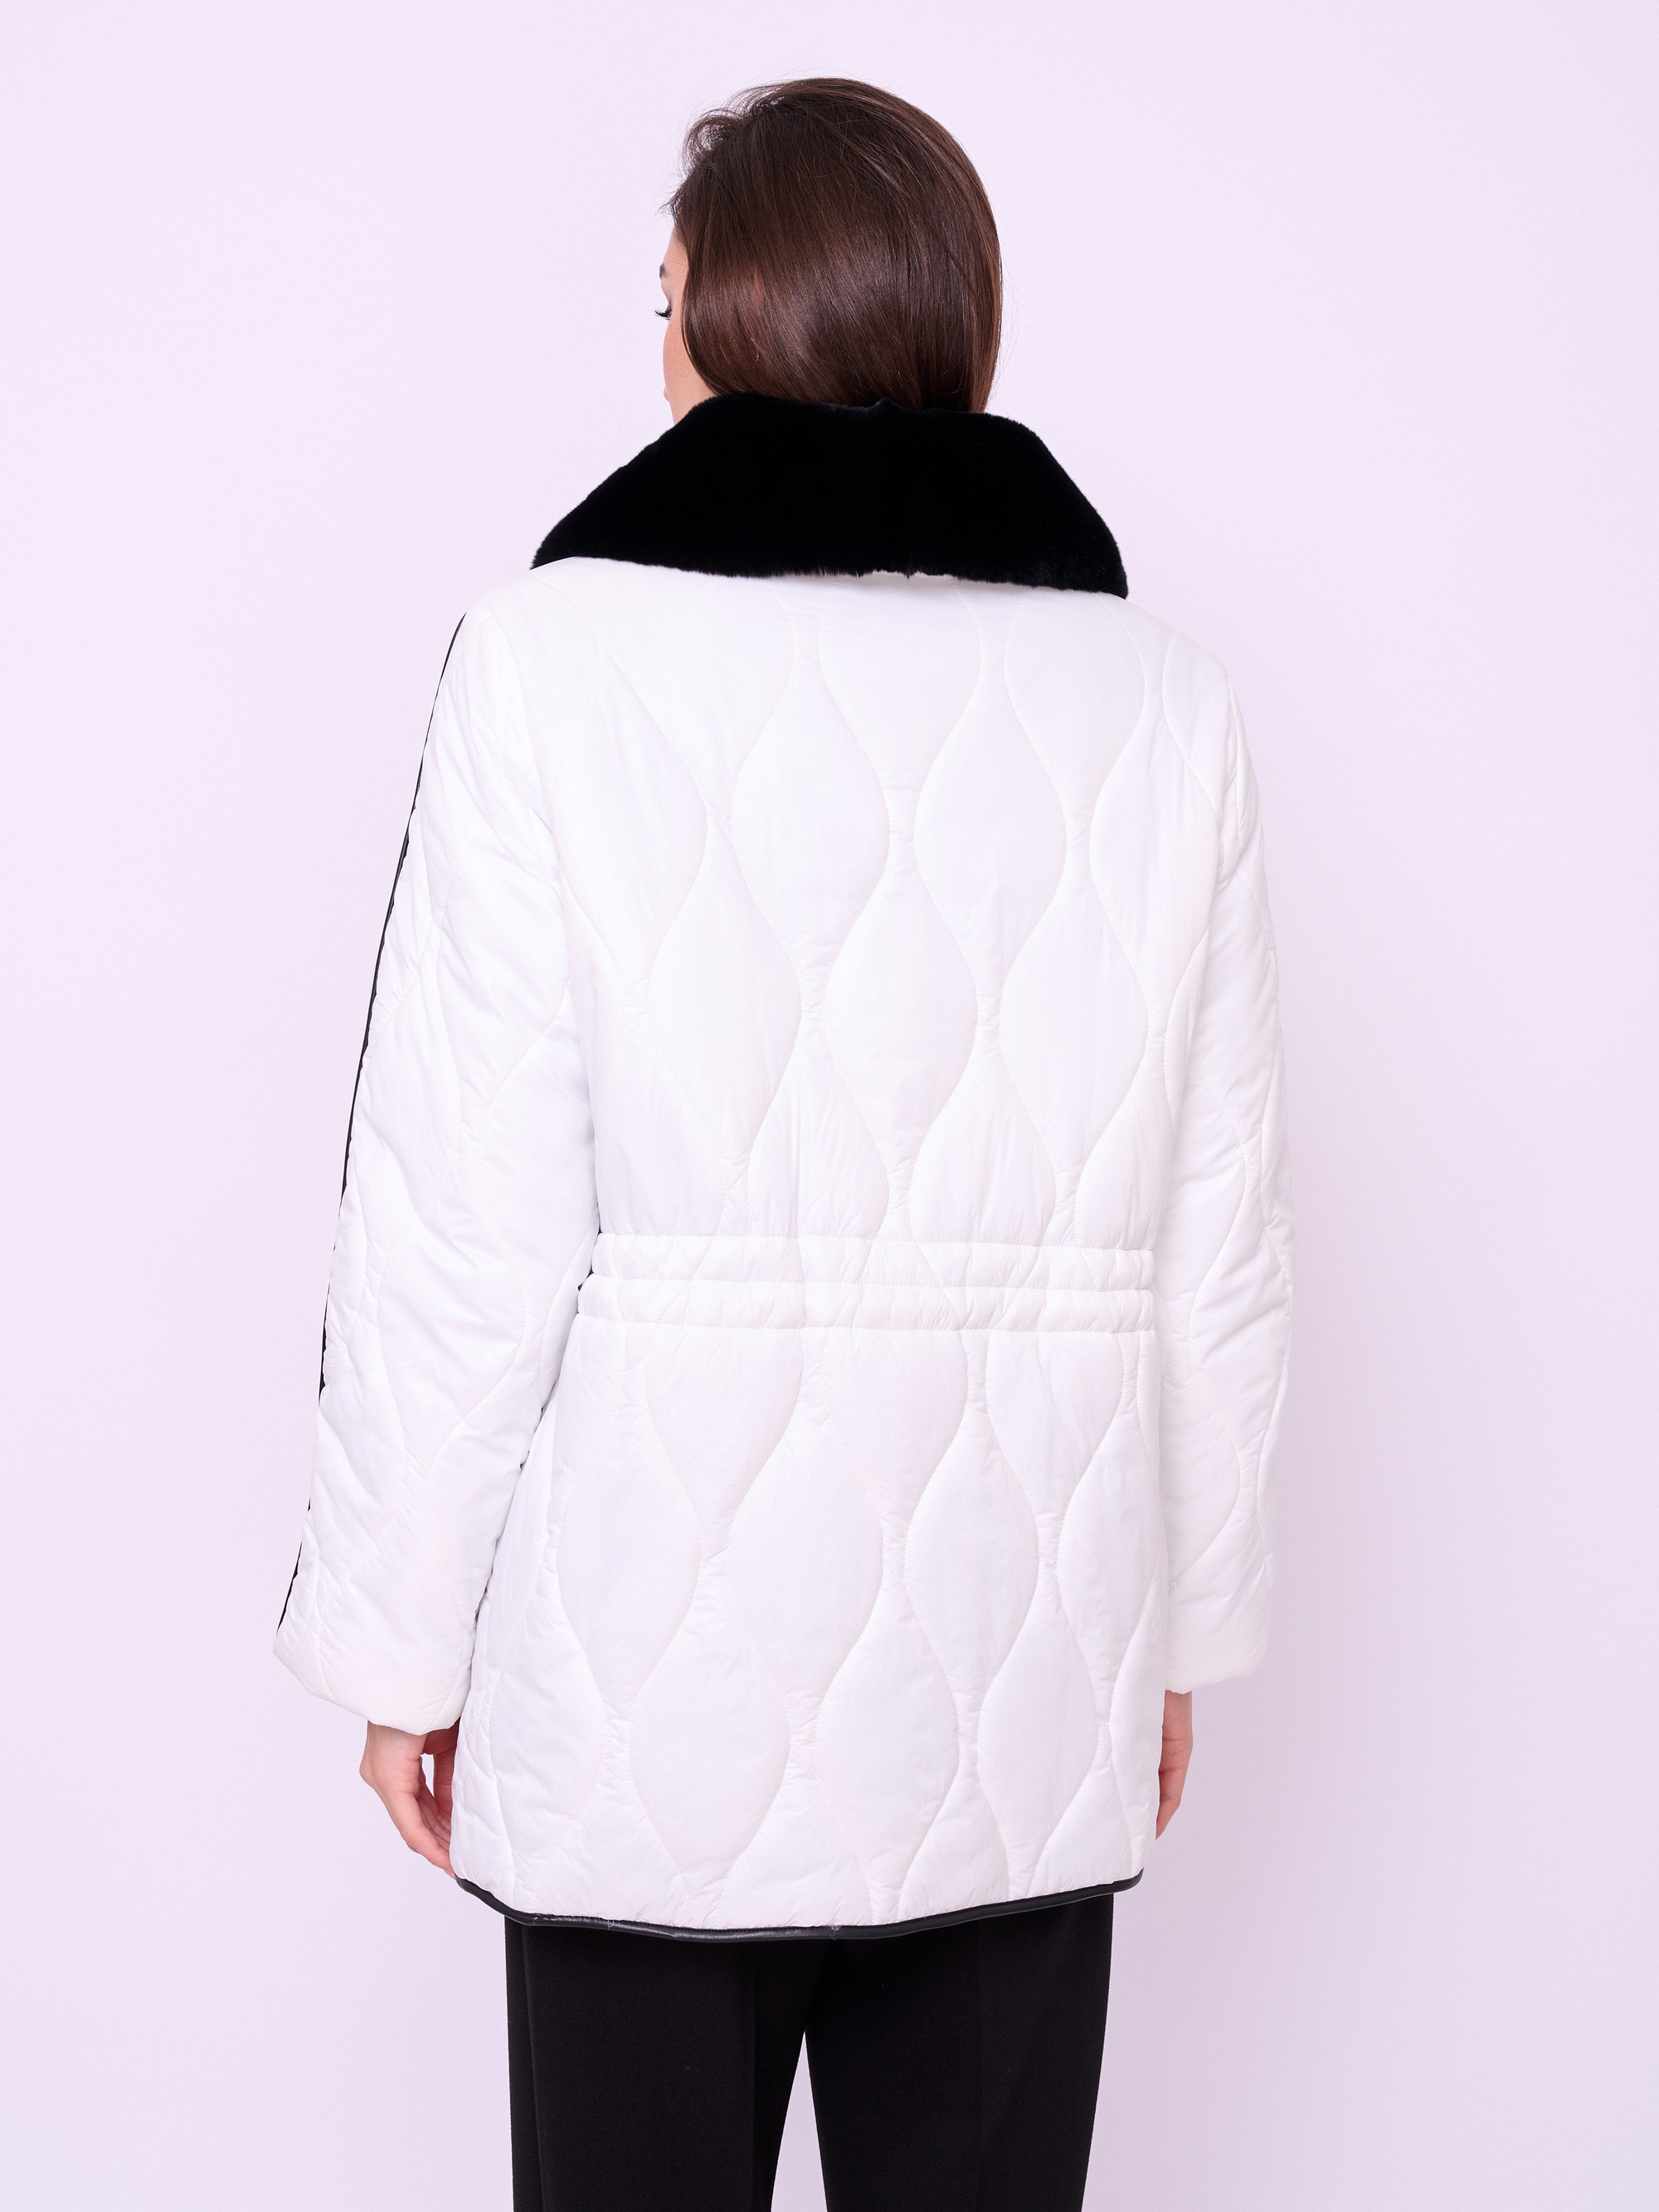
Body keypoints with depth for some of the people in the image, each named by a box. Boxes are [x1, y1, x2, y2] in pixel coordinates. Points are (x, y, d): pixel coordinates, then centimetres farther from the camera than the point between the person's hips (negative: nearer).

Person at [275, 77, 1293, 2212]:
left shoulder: (558, 656, -8)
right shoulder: (1155, 699, 1)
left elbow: (468, 1226, -9)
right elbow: (1222, 1239, 3)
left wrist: (401, 1635, 2)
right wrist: (1183, 1621, 15)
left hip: (651, 1679, -2)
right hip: (1029, 1673, 3)